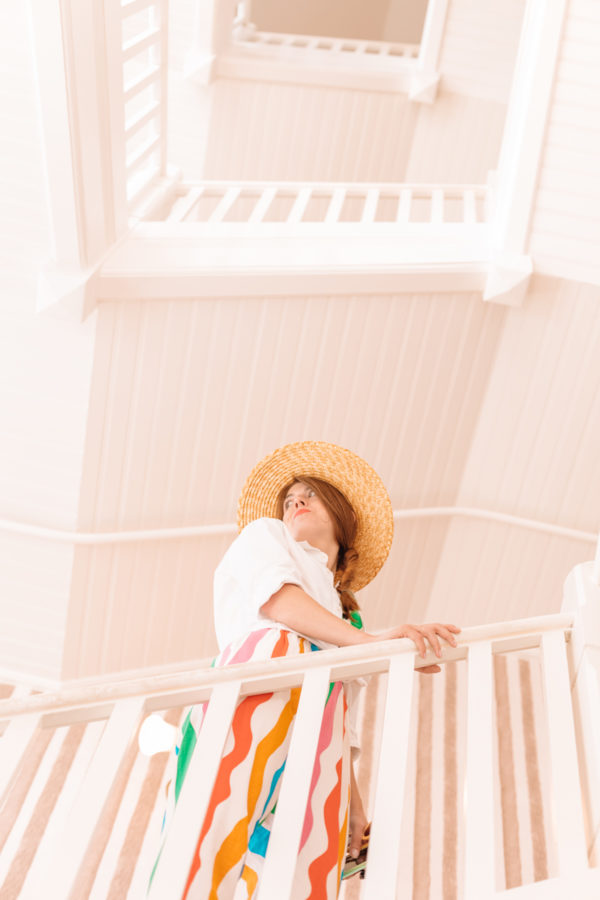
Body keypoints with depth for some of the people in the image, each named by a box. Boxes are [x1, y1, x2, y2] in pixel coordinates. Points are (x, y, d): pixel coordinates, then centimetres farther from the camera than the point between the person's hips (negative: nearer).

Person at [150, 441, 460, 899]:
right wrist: (367, 639, -10)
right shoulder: (264, 534, 28)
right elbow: (275, 596, 3)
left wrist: (354, 800, 16)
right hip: (261, 678, -4)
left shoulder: (348, 615, 40)